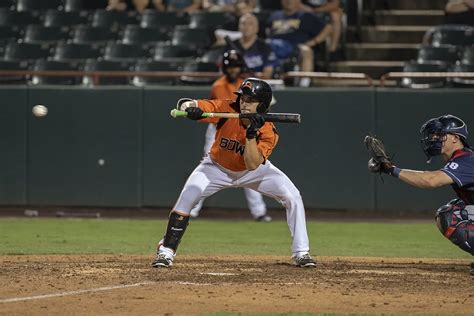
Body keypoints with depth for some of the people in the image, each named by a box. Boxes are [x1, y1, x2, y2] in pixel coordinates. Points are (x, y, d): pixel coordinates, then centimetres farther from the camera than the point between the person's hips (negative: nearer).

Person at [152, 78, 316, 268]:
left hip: (253, 171, 0)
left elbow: (252, 164, -38)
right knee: (187, 197, -22)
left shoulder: (267, 131, -27)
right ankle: (166, 251, -9)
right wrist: (189, 107, -57)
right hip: (217, 167, 0)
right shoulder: (226, 109, -27)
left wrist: (251, 133, -47)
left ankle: (301, 254, -4)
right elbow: (184, 105, -33)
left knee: (292, 197, -14)